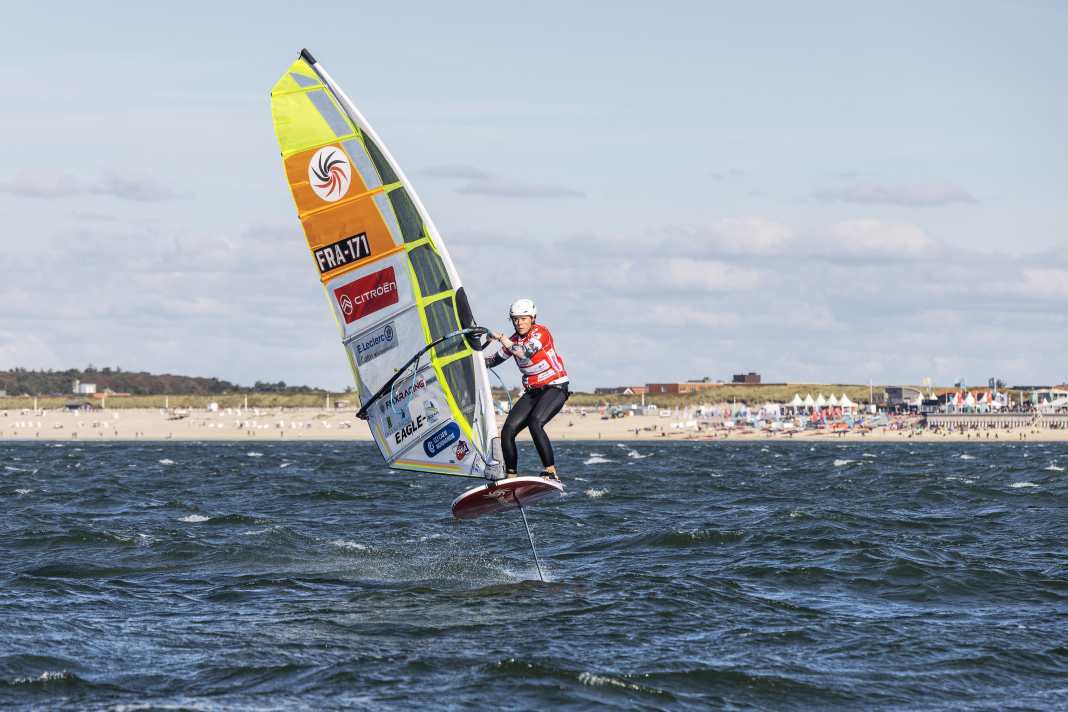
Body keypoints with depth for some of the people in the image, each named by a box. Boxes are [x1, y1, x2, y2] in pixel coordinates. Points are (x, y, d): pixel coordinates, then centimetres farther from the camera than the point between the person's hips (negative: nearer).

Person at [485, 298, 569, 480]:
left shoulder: (540, 332, -14)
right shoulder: (514, 340, 7)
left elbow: (526, 353, -31)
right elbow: (494, 360, 21)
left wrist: (502, 339, -25)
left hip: (555, 388, -7)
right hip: (532, 392, 7)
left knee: (535, 422, -32)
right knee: (507, 431, -9)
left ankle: (551, 472, -29)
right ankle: (510, 477, 0)